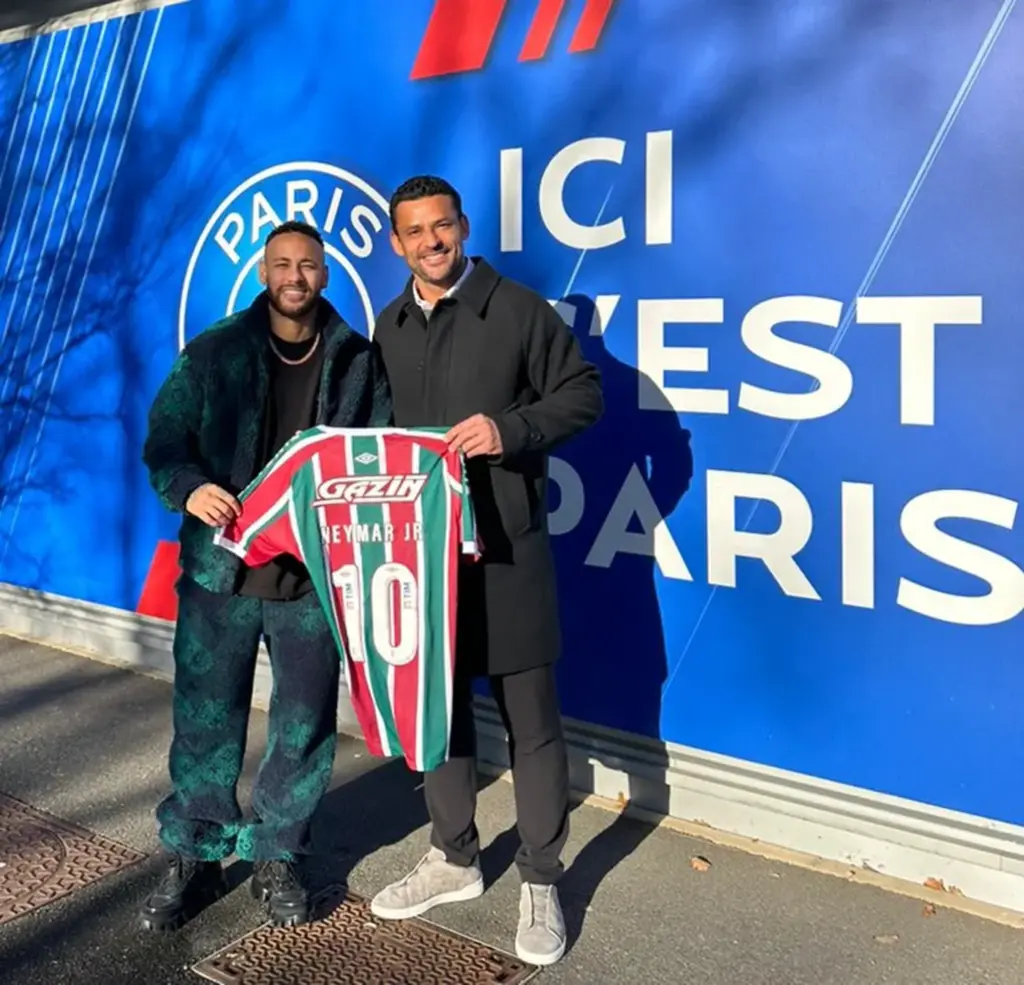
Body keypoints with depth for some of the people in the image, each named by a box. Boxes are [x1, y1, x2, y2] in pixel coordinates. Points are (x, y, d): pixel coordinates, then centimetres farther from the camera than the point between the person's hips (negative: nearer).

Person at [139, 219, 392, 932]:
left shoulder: (358, 361, 4)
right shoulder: (212, 353, 2)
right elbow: (163, 442, 1)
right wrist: (189, 488, -19)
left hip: (316, 573, 1)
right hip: (222, 567, 0)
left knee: (304, 723, 9)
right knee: (206, 718, 8)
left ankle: (277, 857, 28)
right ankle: (194, 857, 26)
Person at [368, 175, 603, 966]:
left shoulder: (519, 309, -4)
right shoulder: (388, 327, 12)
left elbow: (583, 395, -4)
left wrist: (511, 429, -20)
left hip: (507, 550, -5)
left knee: (530, 719, 2)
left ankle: (541, 882, 16)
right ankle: (455, 858, 32)